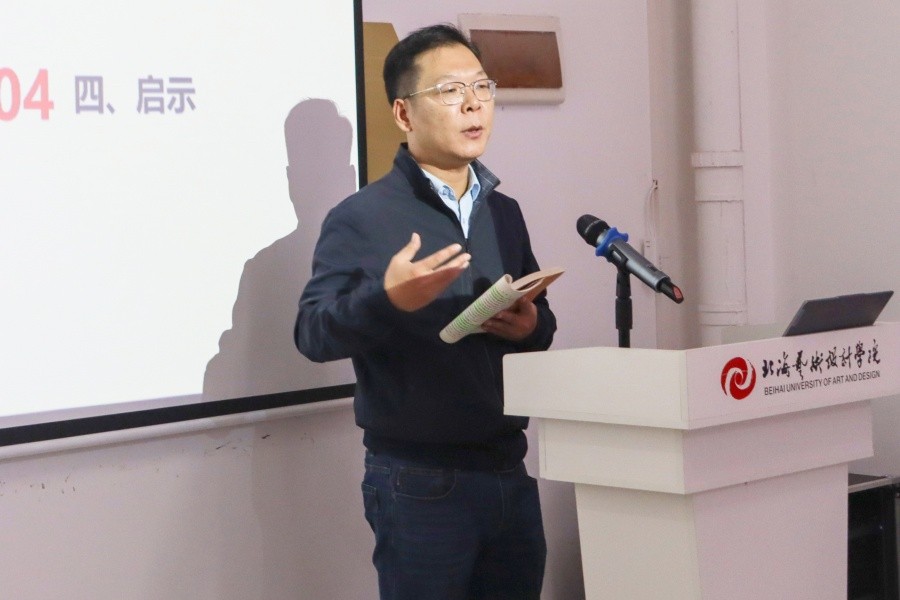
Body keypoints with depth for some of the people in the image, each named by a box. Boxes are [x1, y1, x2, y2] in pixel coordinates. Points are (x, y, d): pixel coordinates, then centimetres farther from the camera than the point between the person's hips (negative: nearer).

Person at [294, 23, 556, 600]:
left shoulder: (505, 213, 14)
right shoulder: (361, 218, -6)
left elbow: (540, 317, 21)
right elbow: (313, 333, -15)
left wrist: (531, 328, -3)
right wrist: (388, 299, -32)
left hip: (510, 472, 6)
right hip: (420, 482, -6)